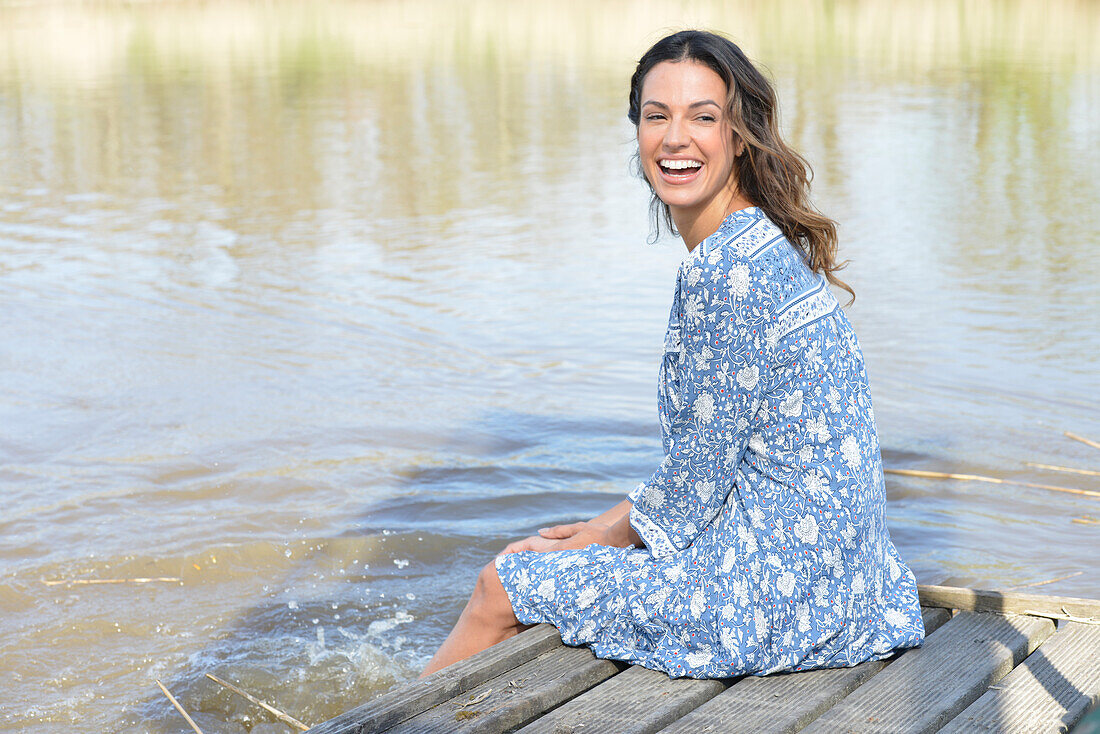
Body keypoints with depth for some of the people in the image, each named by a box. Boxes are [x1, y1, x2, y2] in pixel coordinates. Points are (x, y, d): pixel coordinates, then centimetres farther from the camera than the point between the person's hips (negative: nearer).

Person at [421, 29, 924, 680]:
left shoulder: (723, 270, -22)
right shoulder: (762, 245, 8)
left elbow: (701, 475, -17)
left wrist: (606, 539, -1)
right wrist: (605, 524, 12)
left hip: (777, 588, -9)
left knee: (500, 588, 6)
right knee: (535, 554, 22)